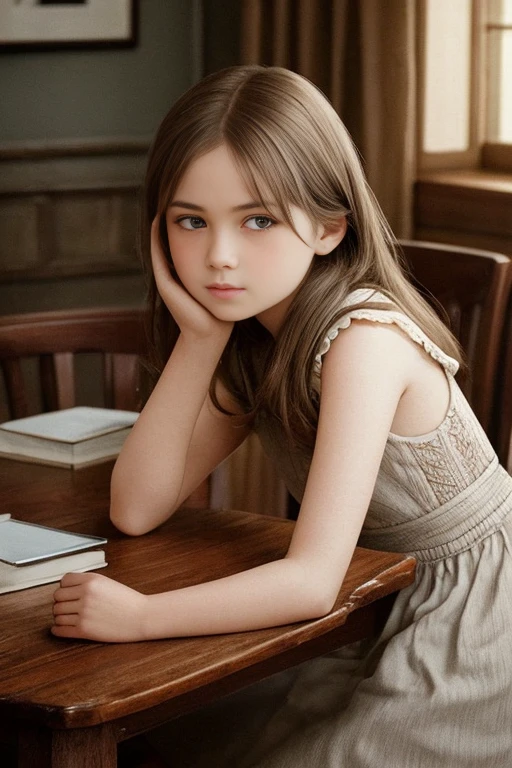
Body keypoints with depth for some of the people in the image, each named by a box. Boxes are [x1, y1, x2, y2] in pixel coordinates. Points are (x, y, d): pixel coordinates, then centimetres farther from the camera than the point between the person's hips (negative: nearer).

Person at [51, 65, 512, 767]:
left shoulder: (364, 339, -28)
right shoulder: (252, 342, -2)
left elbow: (313, 580, -32)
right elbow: (137, 510, -9)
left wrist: (139, 616, -33)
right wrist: (199, 337, -16)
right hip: (396, 616, 7)